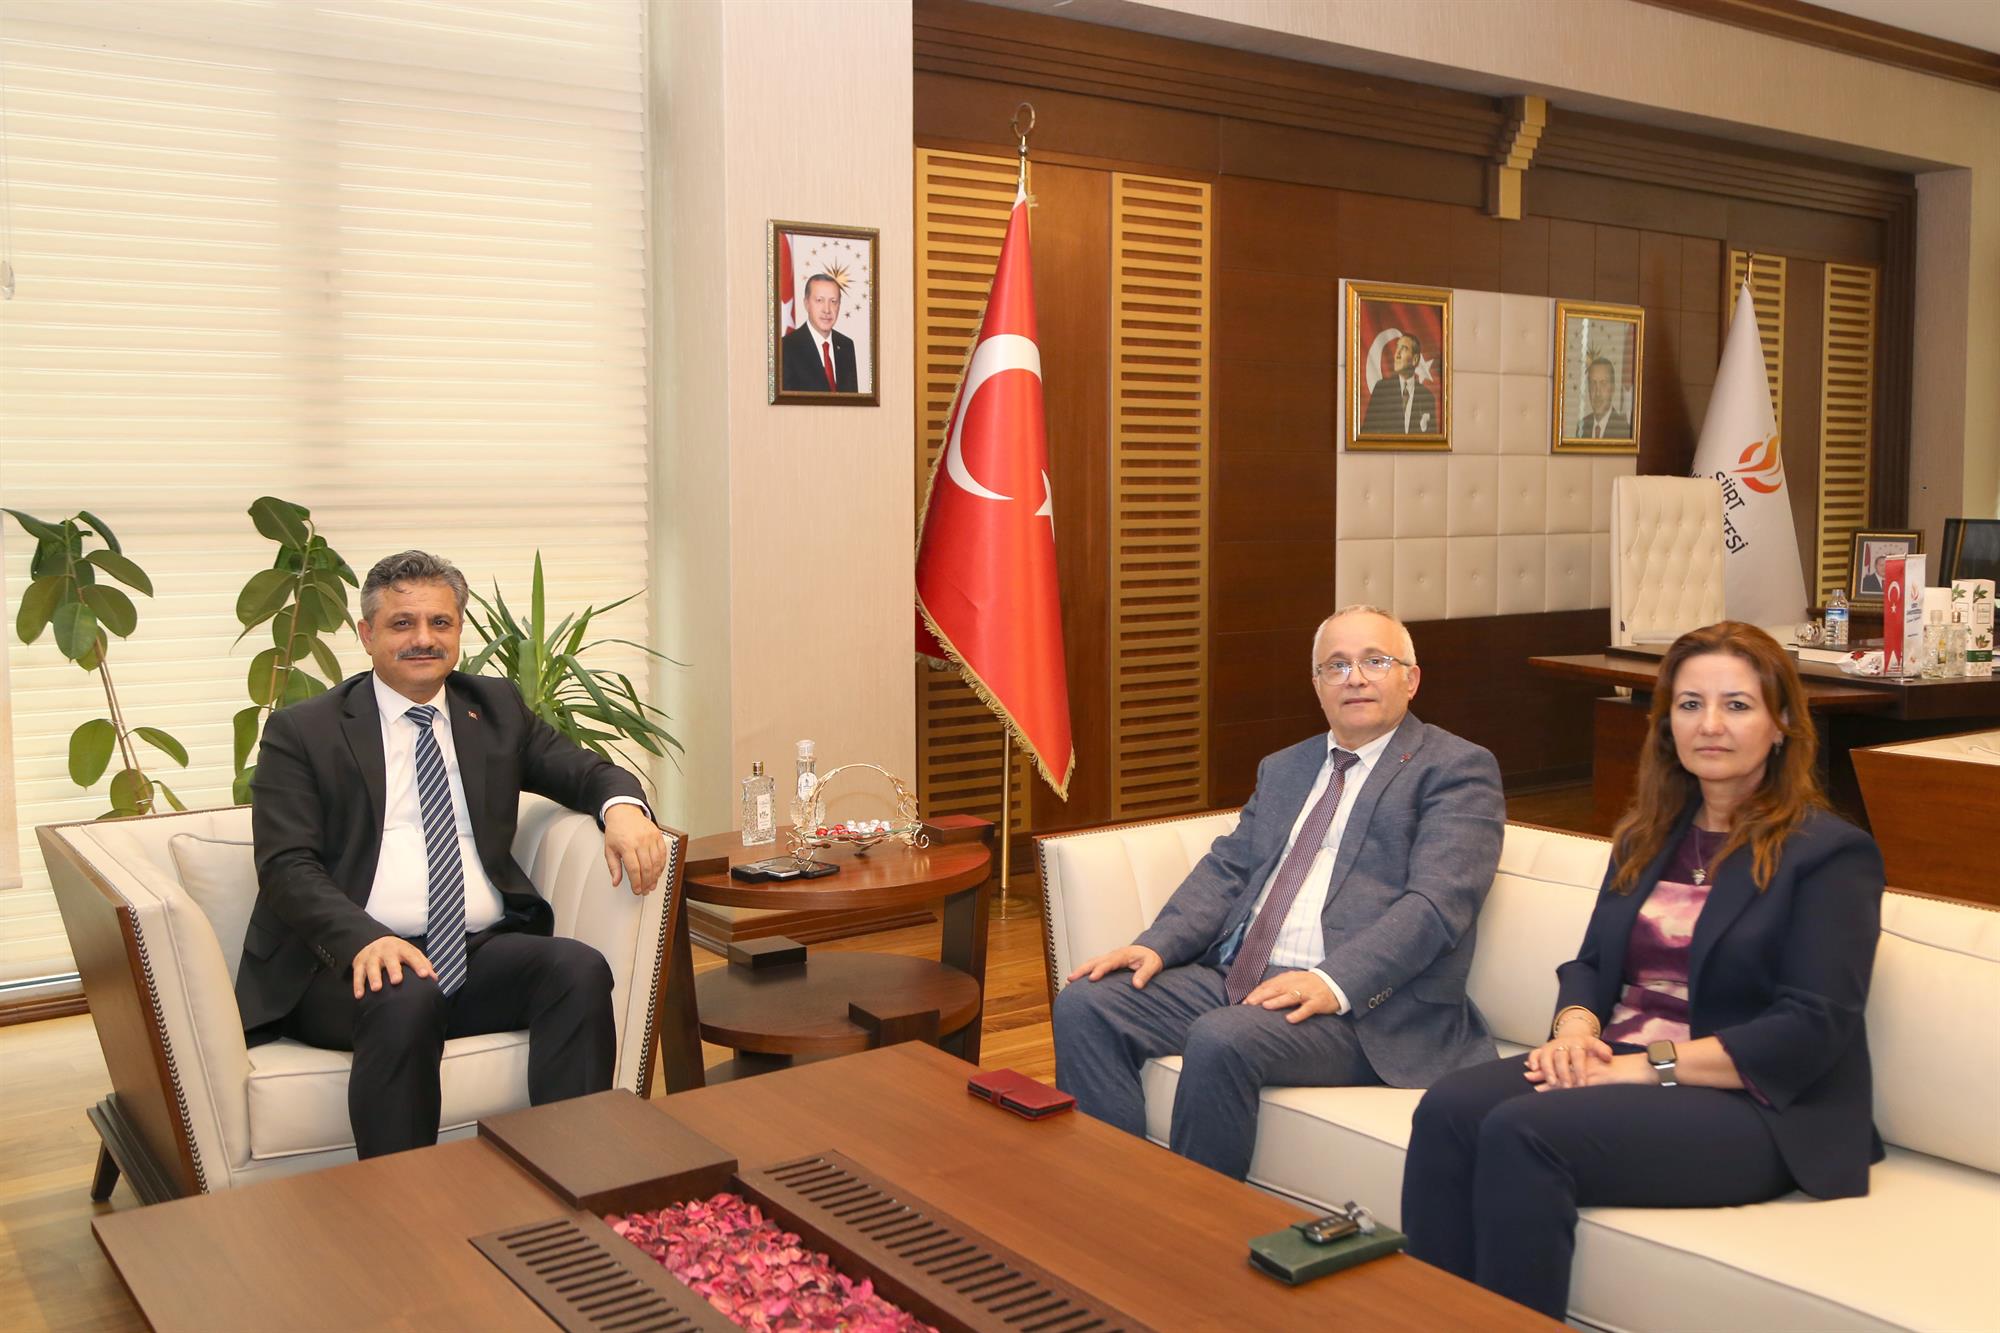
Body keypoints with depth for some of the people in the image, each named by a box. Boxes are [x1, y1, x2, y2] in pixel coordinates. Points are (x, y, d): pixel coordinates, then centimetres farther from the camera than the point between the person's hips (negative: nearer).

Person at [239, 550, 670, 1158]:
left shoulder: (495, 707, 19)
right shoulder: (301, 731, 7)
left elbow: (583, 770, 18)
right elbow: (288, 867, -3)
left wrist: (622, 806, -10)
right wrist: (365, 939, -24)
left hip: (482, 954, 3)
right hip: (355, 960, -3)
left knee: (581, 968, -26)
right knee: (405, 1001, -36)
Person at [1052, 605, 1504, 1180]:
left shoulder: (1458, 769, 1)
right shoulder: (1283, 768, 23)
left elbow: (1437, 903, -12)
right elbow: (1227, 868, 15)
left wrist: (1333, 982, -26)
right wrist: (1157, 943, -5)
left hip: (1361, 1004, -7)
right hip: (1236, 976, 7)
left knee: (1221, 1040, -33)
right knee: (1085, 1006, -12)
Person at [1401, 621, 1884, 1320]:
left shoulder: (1831, 854, -3)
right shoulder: (1649, 835, 18)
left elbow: (1811, 1030, -12)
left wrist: (1648, 1066, -18)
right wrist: (1576, 1030, -6)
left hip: (1757, 1109, -6)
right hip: (1615, 1065, 6)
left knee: (1522, 1132, -31)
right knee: (1448, 1110, -24)